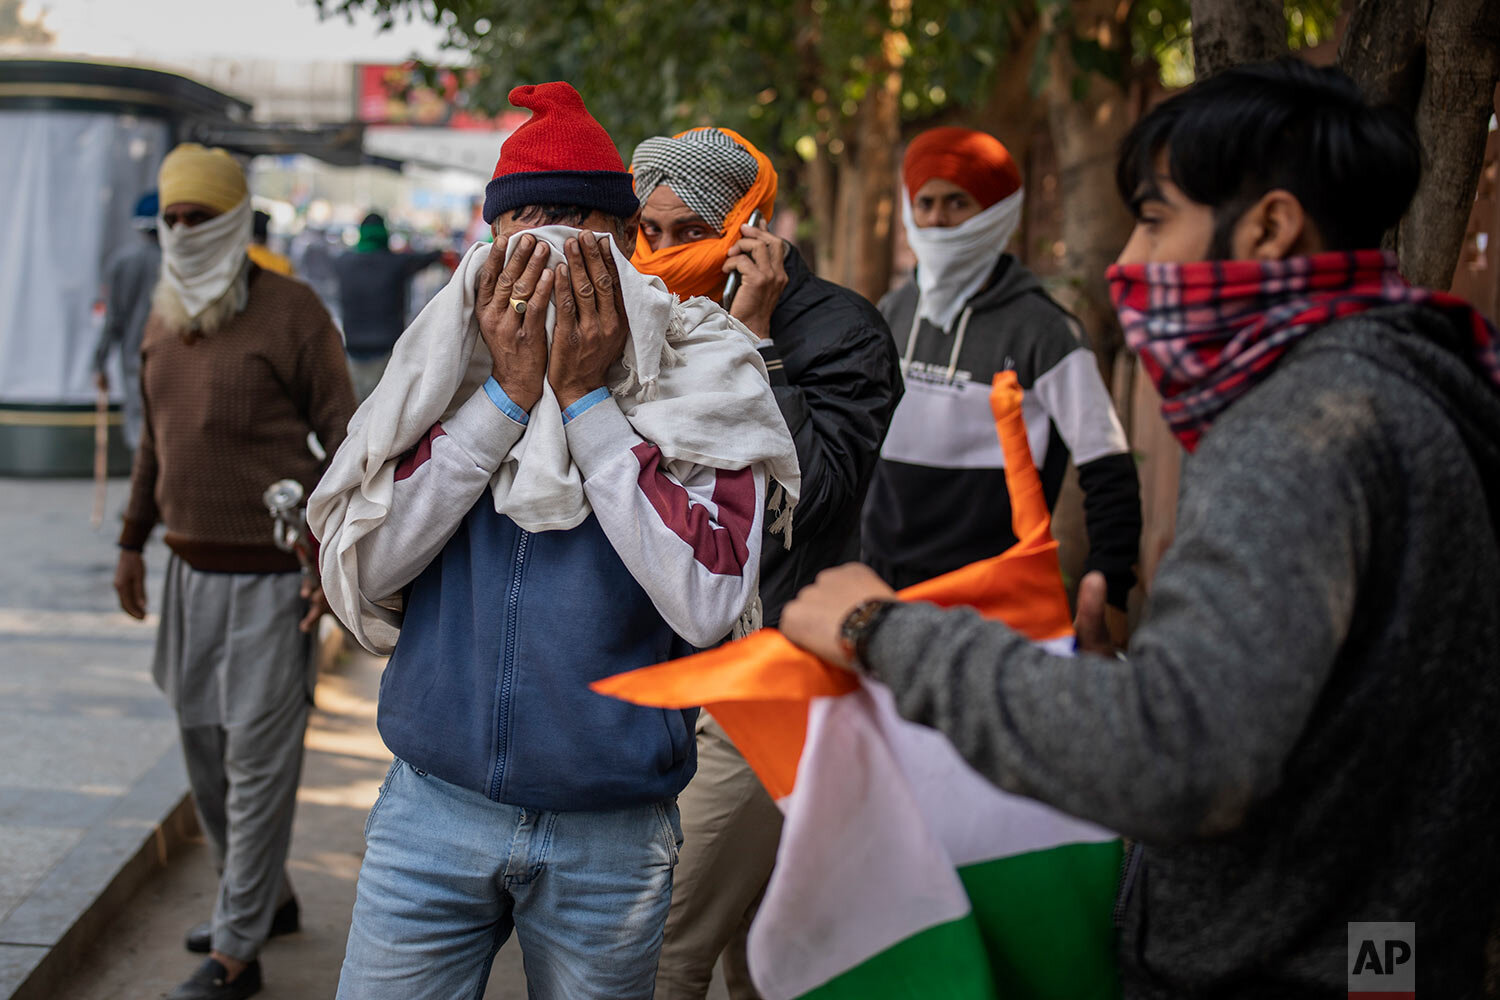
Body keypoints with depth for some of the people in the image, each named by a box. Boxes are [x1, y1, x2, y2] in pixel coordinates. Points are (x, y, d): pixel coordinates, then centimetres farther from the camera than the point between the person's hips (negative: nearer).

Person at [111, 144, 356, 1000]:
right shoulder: (165, 316, 11)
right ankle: (266, 898, 34)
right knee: (205, 747, 16)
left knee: (258, 759, -2)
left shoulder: (289, 310, -10)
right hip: (191, 569, 8)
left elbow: (343, 436, -10)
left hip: (270, 575, -7)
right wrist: (134, 539, 22)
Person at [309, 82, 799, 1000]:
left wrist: (586, 400, -16)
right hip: (435, 810, 2)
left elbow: (705, 604, -18)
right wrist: (506, 392, -13)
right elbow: (369, 564, -9)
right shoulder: (449, 370, 3)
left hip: (611, 834, -1)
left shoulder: (703, 388, -4)